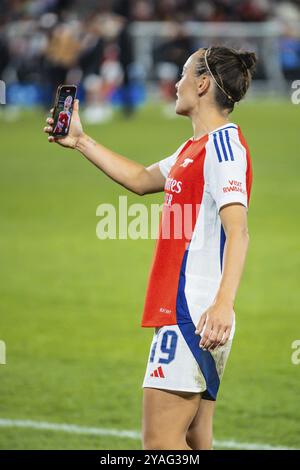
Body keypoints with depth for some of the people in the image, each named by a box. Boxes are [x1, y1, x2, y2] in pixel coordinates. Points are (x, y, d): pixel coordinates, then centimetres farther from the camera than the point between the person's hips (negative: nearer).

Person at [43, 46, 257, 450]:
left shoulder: (223, 142, -11)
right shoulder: (196, 147, 20)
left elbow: (237, 229, -22)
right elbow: (141, 179, 38)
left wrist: (223, 303, -33)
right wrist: (81, 141, 42)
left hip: (195, 313, -10)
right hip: (181, 311, 10)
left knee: (160, 441, -14)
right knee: (193, 442, 8)